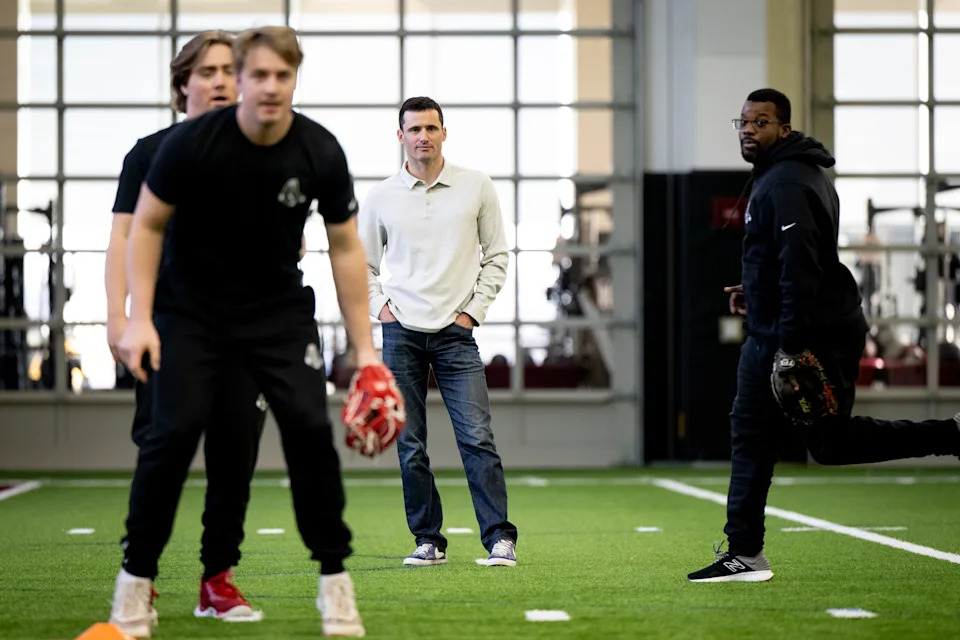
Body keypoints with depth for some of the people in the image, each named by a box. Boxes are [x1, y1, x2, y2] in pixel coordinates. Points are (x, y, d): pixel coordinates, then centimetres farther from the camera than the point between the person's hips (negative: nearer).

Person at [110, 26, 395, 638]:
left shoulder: (321, 153, -13)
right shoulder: (193, 143, -19)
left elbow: (345, 248, -3)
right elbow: (147, 225, -7)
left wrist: (365, 348, -4)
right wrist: (140, 319, -16)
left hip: (280, 310, 2)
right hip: (192, 308, -1)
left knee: (310, 427, -12)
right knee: (174, 431, -14)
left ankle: (334, 577, 4)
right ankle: (137, 577, 5)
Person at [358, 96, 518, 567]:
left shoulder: (477, 188, 3)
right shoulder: (381, 198, 5)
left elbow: (496, 256, 9)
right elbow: (361, 262, 16)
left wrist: (473, 310, 0)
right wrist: (379, 307, 2)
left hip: (456, 333, -1)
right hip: (401, 333, 1)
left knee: (477, 438, -9)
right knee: (409, 446, 2)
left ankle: (499, 538, -5)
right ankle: (428, 540, 11)